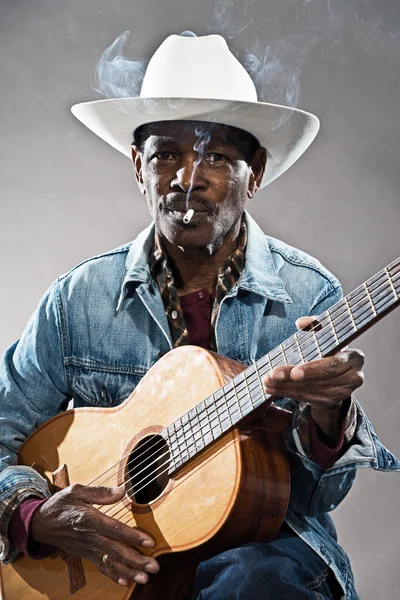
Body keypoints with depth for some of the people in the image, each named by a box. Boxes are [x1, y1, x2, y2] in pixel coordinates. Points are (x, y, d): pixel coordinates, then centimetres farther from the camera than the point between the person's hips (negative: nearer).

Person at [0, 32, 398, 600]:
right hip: (108, 553, 2)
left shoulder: (308, 295, -4)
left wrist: (327, 415, -28)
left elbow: (317, 496, -5)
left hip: (261, 545, -1)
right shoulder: (79, 299, 1)